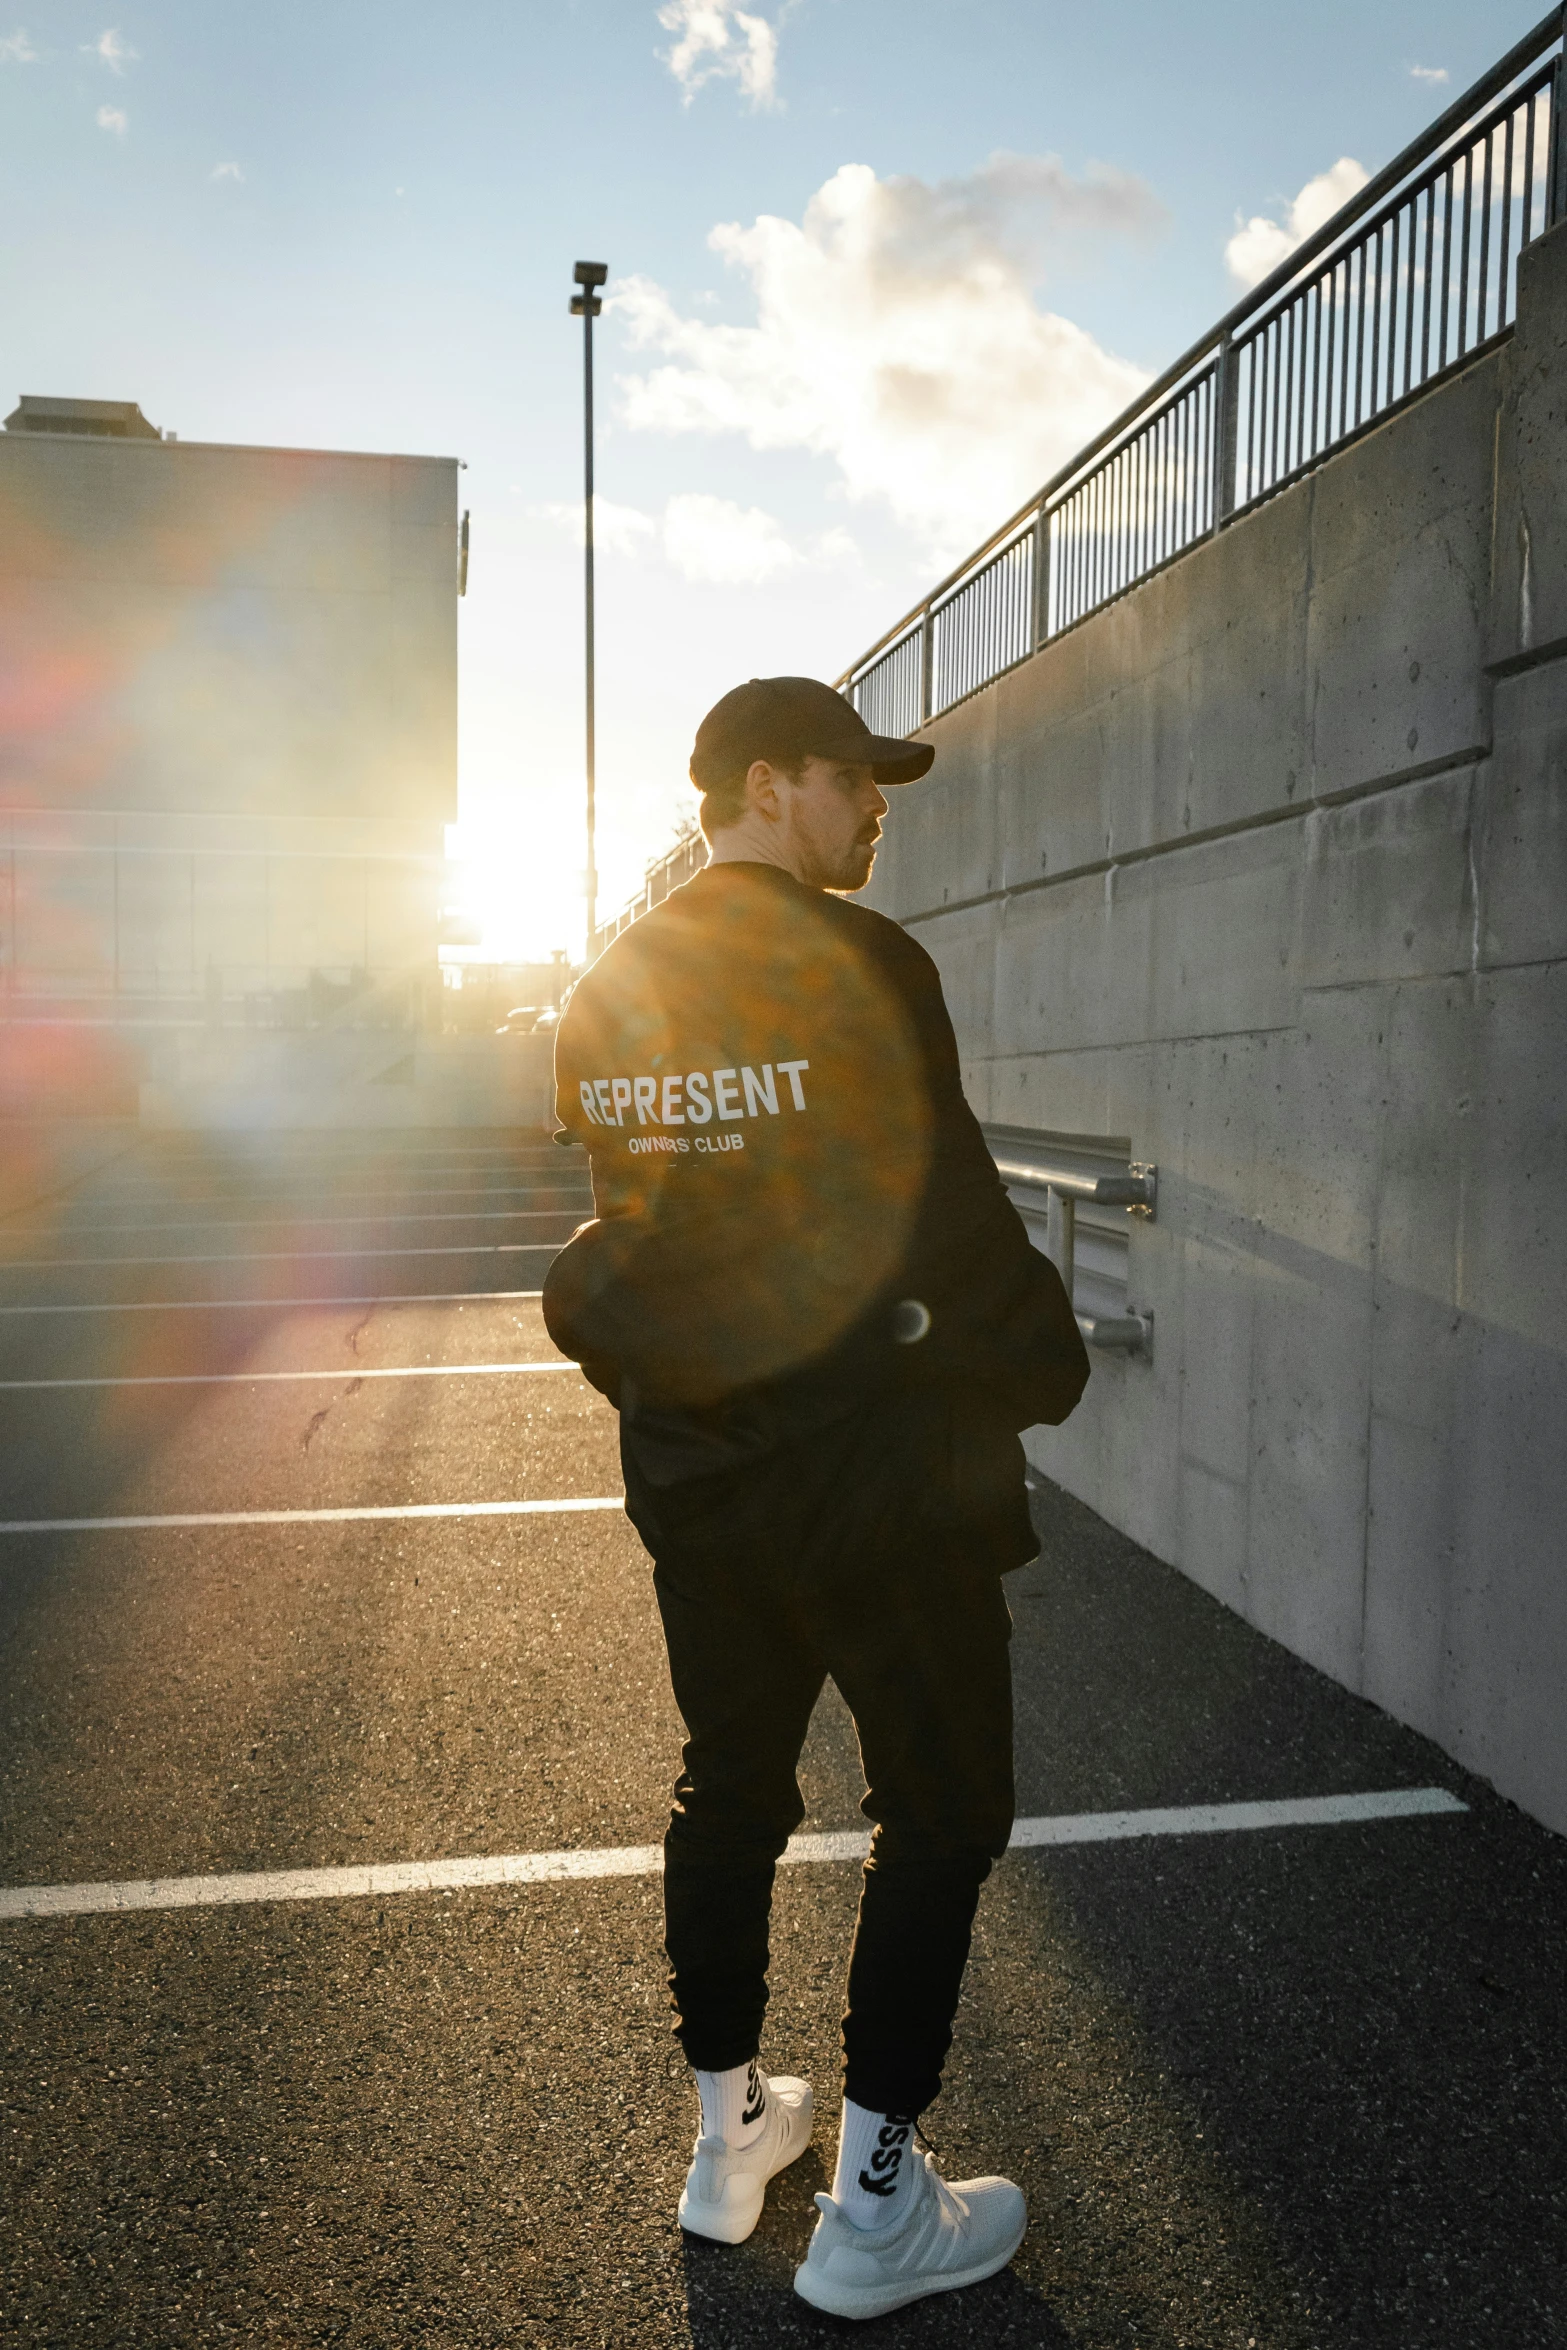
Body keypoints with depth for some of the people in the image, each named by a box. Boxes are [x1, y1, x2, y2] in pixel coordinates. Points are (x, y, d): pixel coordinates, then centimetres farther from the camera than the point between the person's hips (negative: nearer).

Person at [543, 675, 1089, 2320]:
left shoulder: (608, 993, 5)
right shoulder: (859, 967, -16)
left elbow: (618, 1229, 9)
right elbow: (947, 1215, -17)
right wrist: (1044, 1367, -1)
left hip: (690, 1466, 7)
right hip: (876, 1467, -7)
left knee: (729, 1783, 21)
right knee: (941, 1811, 10)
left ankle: (727, 2132, 38)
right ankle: (874, 2211, 21)